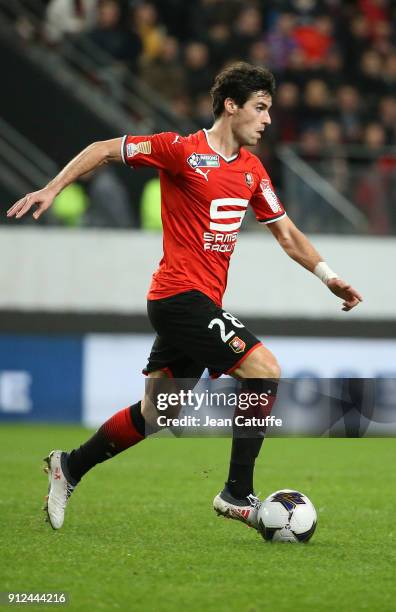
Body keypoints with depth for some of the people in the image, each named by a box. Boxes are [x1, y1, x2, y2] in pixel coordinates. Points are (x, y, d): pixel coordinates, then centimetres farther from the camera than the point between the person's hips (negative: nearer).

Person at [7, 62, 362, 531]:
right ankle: (237, 494, -12)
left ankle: (70, 467, 30)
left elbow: (286, 233, 18)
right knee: (264, 370, -18)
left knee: (154, 413, 15)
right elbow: (106, 150, -6)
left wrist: (329, 278, 9)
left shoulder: (252, 170, 12)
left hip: (200, 300, 8)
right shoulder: (183, 150, -10)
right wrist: (52, 189, -13)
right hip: (182, 294, -8)